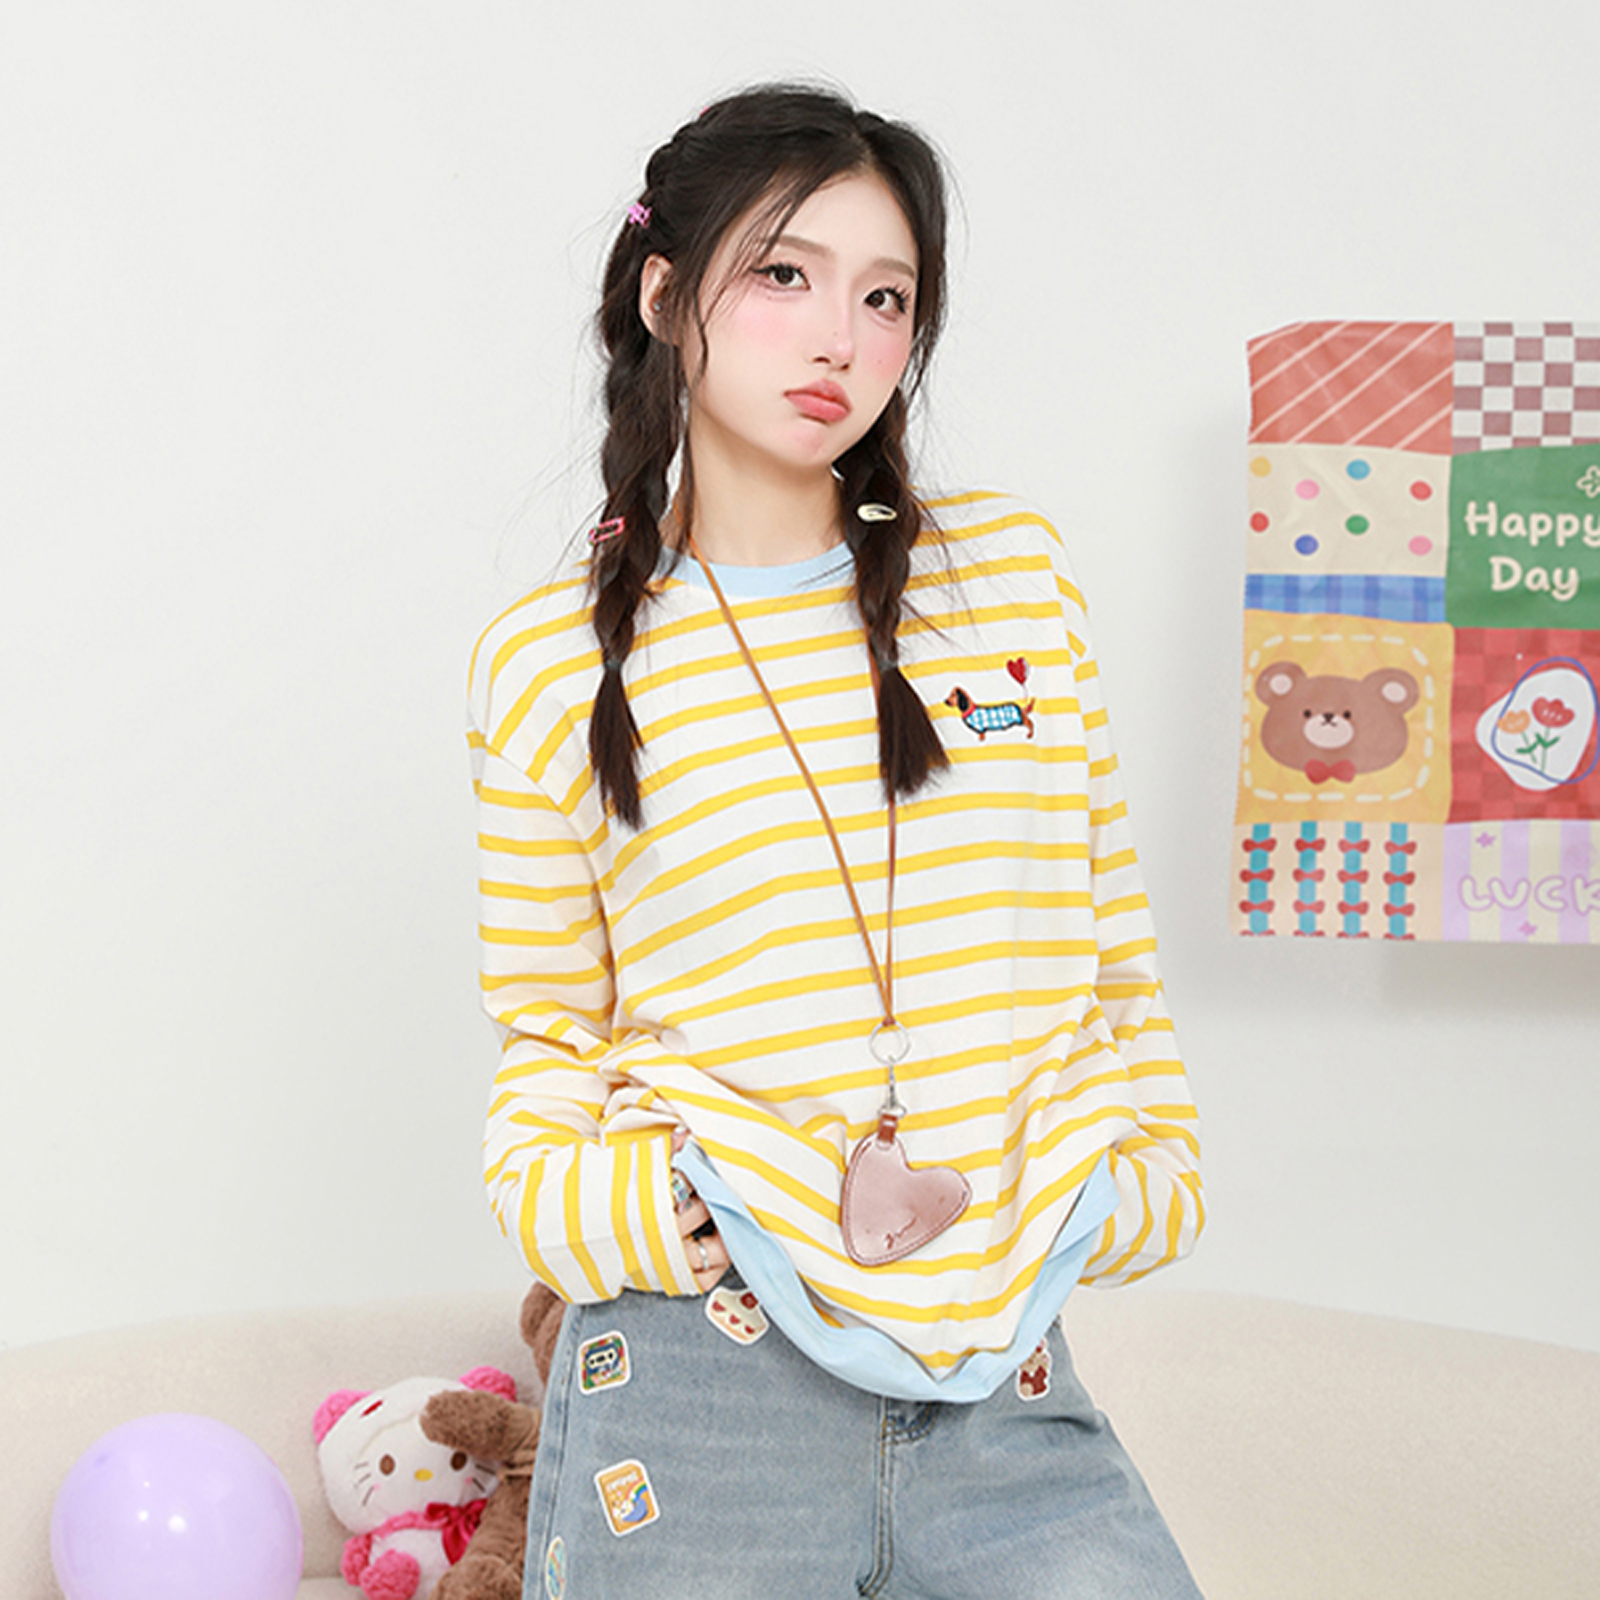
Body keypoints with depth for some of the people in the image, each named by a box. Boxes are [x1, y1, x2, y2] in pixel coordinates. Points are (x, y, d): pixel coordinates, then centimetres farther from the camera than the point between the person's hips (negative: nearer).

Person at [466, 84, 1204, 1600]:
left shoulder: (1012, 571, 6)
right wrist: (725, 1197, -8)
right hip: (701, 1378, -1)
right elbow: (546, 1024, 7)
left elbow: (1105, 928, 13)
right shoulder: (552, 660, 1)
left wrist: (1144, 1163, 8)